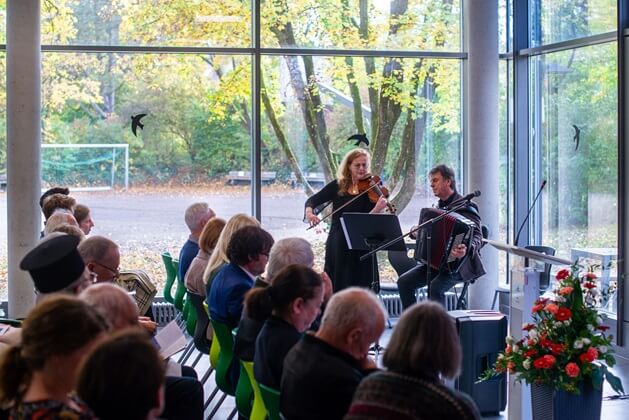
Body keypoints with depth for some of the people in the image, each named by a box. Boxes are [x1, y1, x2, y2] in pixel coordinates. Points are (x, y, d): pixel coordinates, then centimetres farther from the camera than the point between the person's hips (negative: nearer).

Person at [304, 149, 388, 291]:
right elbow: (312, 200, 6)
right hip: (336, 243, 3)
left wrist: (378, 208, -33)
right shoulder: (337, 186, 4)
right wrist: (309, 212, -16)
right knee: (333, 286, 10)